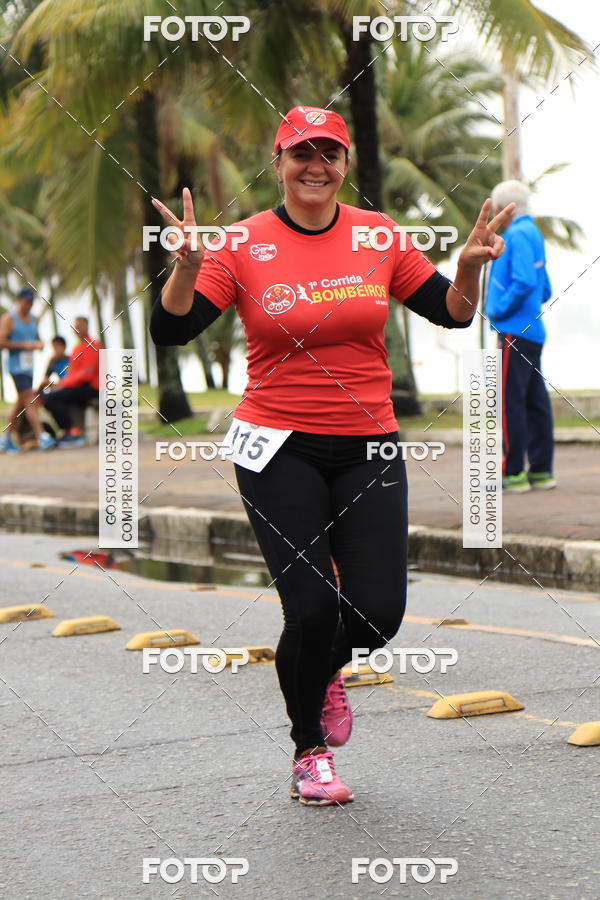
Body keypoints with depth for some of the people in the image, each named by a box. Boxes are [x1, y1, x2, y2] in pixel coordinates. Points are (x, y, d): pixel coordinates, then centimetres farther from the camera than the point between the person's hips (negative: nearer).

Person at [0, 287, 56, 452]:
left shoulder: (33, 319, 18)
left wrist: (39, 344, 3)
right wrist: (24, 345, -18)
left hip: (29, 366, 8)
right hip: (17, 366, -8)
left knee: (21, 404, 10)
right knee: (30, 401, -14)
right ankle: (42, 437, -20)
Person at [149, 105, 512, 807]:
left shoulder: (379, 237, 3)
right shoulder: (245, 244, -3)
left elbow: (452, 314, 7)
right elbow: (170, 330, -9)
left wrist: (469, 267, -13)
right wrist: (187, 267, -27)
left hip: (367, 447, 2)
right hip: (279, 450, -2)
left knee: (379, 612, -6)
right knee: (311, 607, -9)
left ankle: (325, 670, 32)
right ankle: (309, 750, 16)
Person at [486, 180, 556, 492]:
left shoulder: (518, 235, -13)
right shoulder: (533, 233, 17)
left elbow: (524, 283, -25)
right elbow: (545, 289, 22)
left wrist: (498, 311, -13)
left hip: (514, 332, -10)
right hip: (533, 333, 10)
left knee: (511, 401, -7)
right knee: (535, 401, 10)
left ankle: (513, 472, -6)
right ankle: (541, 470, 13)